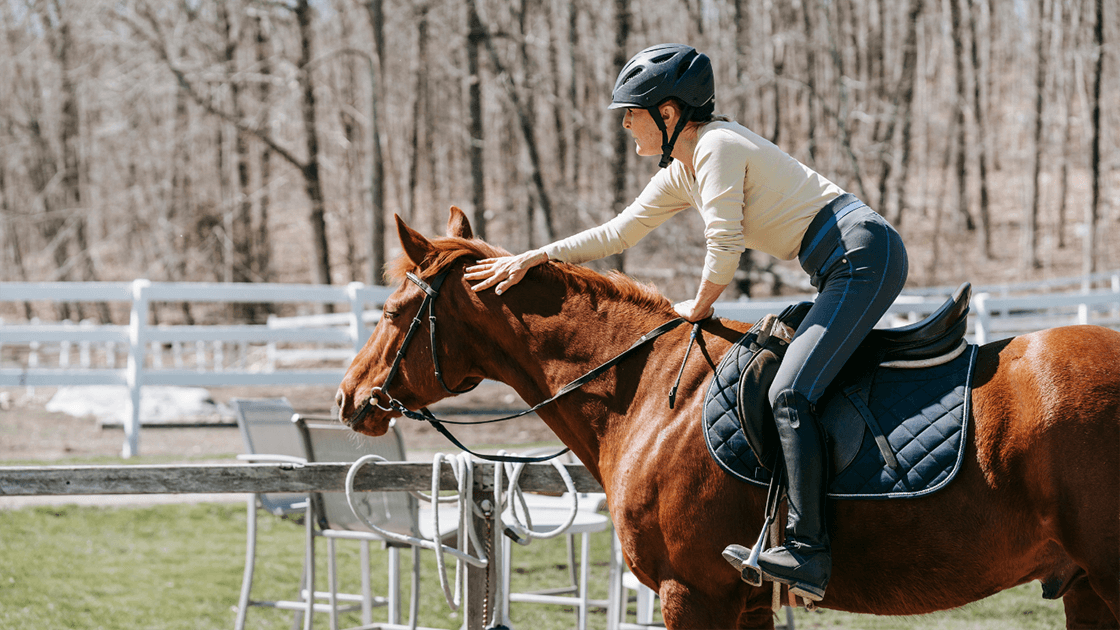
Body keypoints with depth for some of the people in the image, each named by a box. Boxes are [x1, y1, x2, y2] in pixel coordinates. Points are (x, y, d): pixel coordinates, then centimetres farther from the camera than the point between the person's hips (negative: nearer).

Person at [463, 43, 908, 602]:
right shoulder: (682, 170, 17)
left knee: (789, 392, -20)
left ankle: (808, 551, -28)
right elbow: (619, 233, 25)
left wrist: (698, 309, 3)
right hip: (843, 268, 10)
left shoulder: (718, 148, -12)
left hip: (864, 255, -10)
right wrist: (532, 258, 21)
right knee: (792, 383, 11)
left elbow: (724, 248, -14)